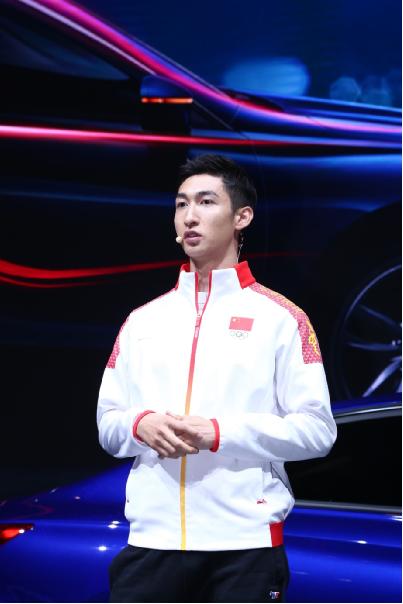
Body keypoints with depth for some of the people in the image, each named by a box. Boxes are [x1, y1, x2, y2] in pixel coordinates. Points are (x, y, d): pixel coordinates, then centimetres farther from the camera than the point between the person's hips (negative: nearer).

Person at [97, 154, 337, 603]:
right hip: (151, 542, 3)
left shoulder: (280, 319, 3)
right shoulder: (141, 322, 16)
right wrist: (140, 425, -7)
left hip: (245, 544, -3)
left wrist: (220, 433, -14)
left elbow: (317, 430, -4)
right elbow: (107, 426, 16)